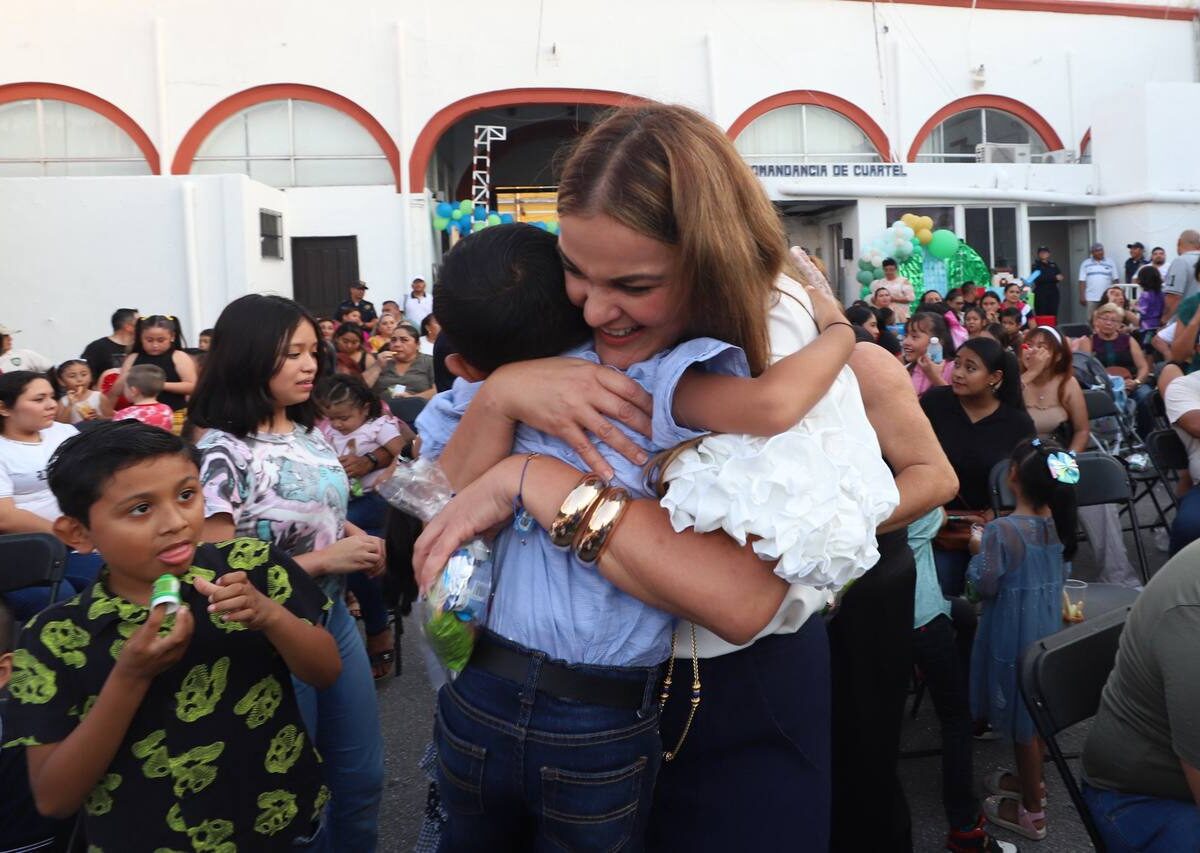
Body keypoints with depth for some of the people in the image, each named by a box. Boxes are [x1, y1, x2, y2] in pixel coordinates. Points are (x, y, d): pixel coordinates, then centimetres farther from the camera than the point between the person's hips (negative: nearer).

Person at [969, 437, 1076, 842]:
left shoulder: (1001, 531, -27)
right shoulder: (1058, 523, -4)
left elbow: (982, 586, -22)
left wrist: (978, 550, -4)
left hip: (1013, 636, -7)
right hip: (1048, 628, 7)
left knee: (1022, 721, 8)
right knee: (1033, 714, 24)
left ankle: (1031, 811, 23)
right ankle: (1029, 780, 43)